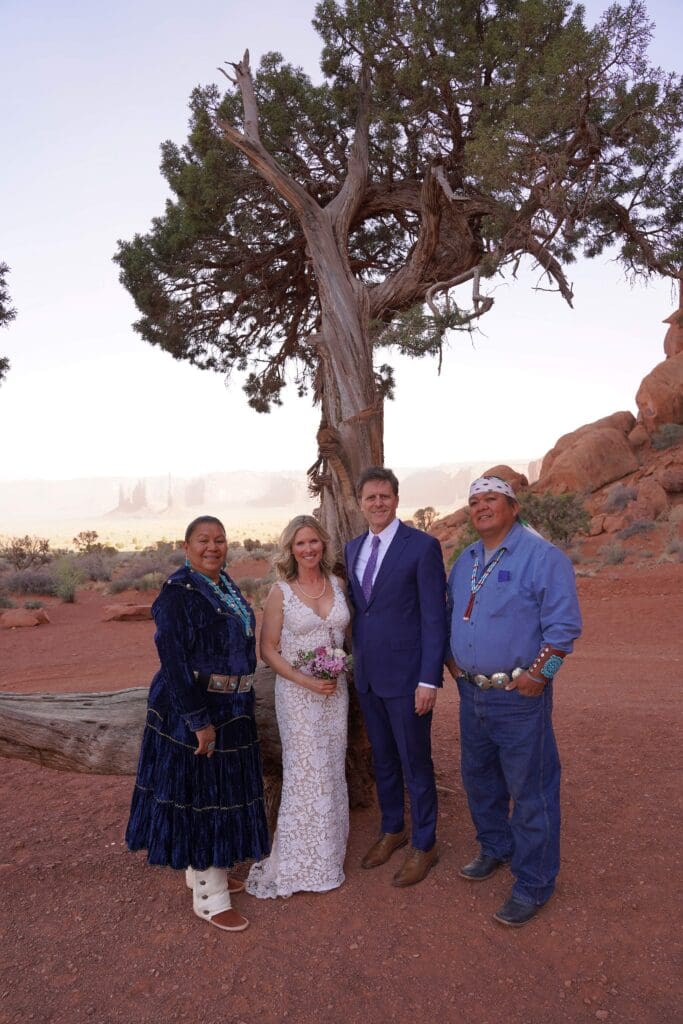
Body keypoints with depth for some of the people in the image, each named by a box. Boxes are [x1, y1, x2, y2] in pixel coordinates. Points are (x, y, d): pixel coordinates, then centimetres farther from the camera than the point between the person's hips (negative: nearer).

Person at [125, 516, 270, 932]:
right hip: (193, 710, -9)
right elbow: (174, 662, -22)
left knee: (220, 788, 20)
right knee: (199, 792, 4)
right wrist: (199, 721, -23)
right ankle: (210, 898, 19)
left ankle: (206, 870, 40)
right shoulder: (179, 593, -18)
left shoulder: (226, 585, 7)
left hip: (231, 707, 9)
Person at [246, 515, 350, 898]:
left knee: (333, 768, 14)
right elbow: (268, 649, -7)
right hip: (297, 691, -4)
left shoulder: (338, 585, 2)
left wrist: (344, 666, -3)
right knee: (305, 772, 2)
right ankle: (301, 861, 21)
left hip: (335, 690, 4)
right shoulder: (281, 592, -9)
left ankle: (329, 849, 33)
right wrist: (305, 680, -17)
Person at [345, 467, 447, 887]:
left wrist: (430, 679, -17)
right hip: (367, 675, 6)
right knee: (383, 758, 20)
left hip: (407, 675, -6)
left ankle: (424, 845, 28)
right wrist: (354, 661, 8)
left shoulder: (422, 546, -12)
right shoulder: (353, 548, 8)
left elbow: (434, 617, -14)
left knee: (415, 761, 8)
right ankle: (393, 829, 40)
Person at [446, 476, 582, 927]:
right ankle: (495, 848, 43)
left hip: (518, 698, -7)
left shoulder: (542, 556, -13)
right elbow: (449, 613, 20)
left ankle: (533, 884, 22)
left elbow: (564, 624, -16)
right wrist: (451, 658, 9)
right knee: (479, 778, 21)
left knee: (530, 792, 5)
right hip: (471, 693, 7)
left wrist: (538, 675, -19)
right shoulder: (465, 561, 9)